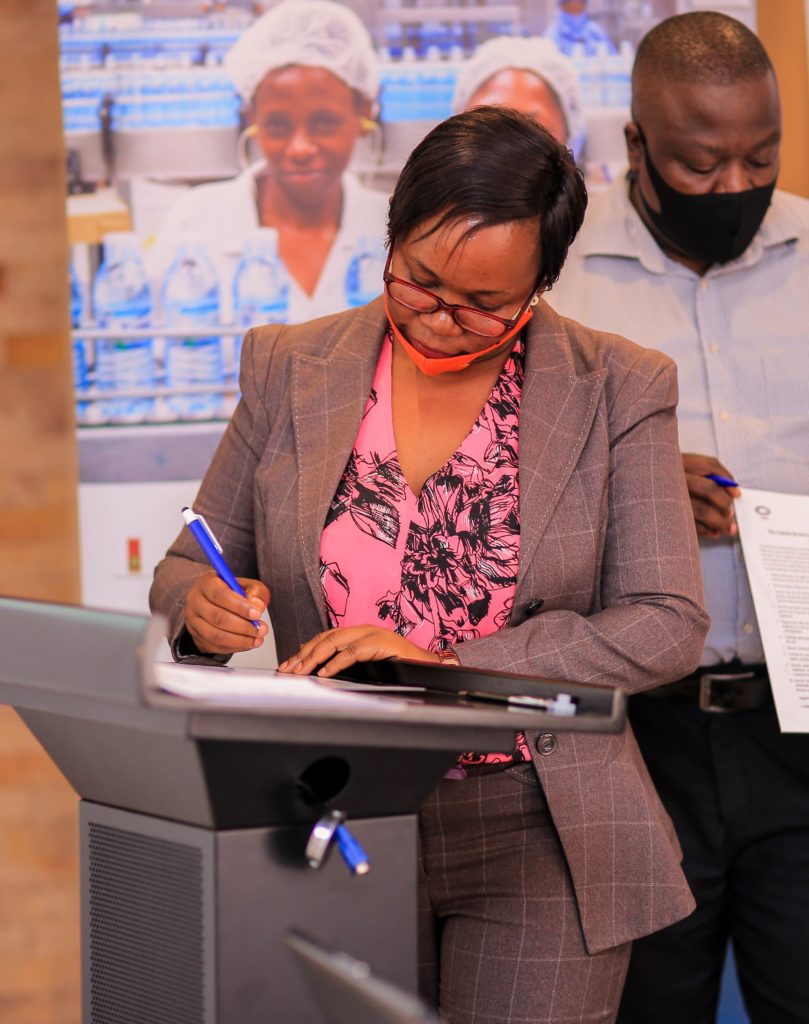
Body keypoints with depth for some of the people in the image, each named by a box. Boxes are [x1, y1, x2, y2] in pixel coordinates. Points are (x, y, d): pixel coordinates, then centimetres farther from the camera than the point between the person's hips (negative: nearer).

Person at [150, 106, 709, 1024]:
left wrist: (449, 666, -17)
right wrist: (201, 606, -14)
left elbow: (667, 626, -7)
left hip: (535, 843, -2)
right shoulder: (289, 368, 4)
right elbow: (187, 565, 11)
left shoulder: (617, 390, -2)